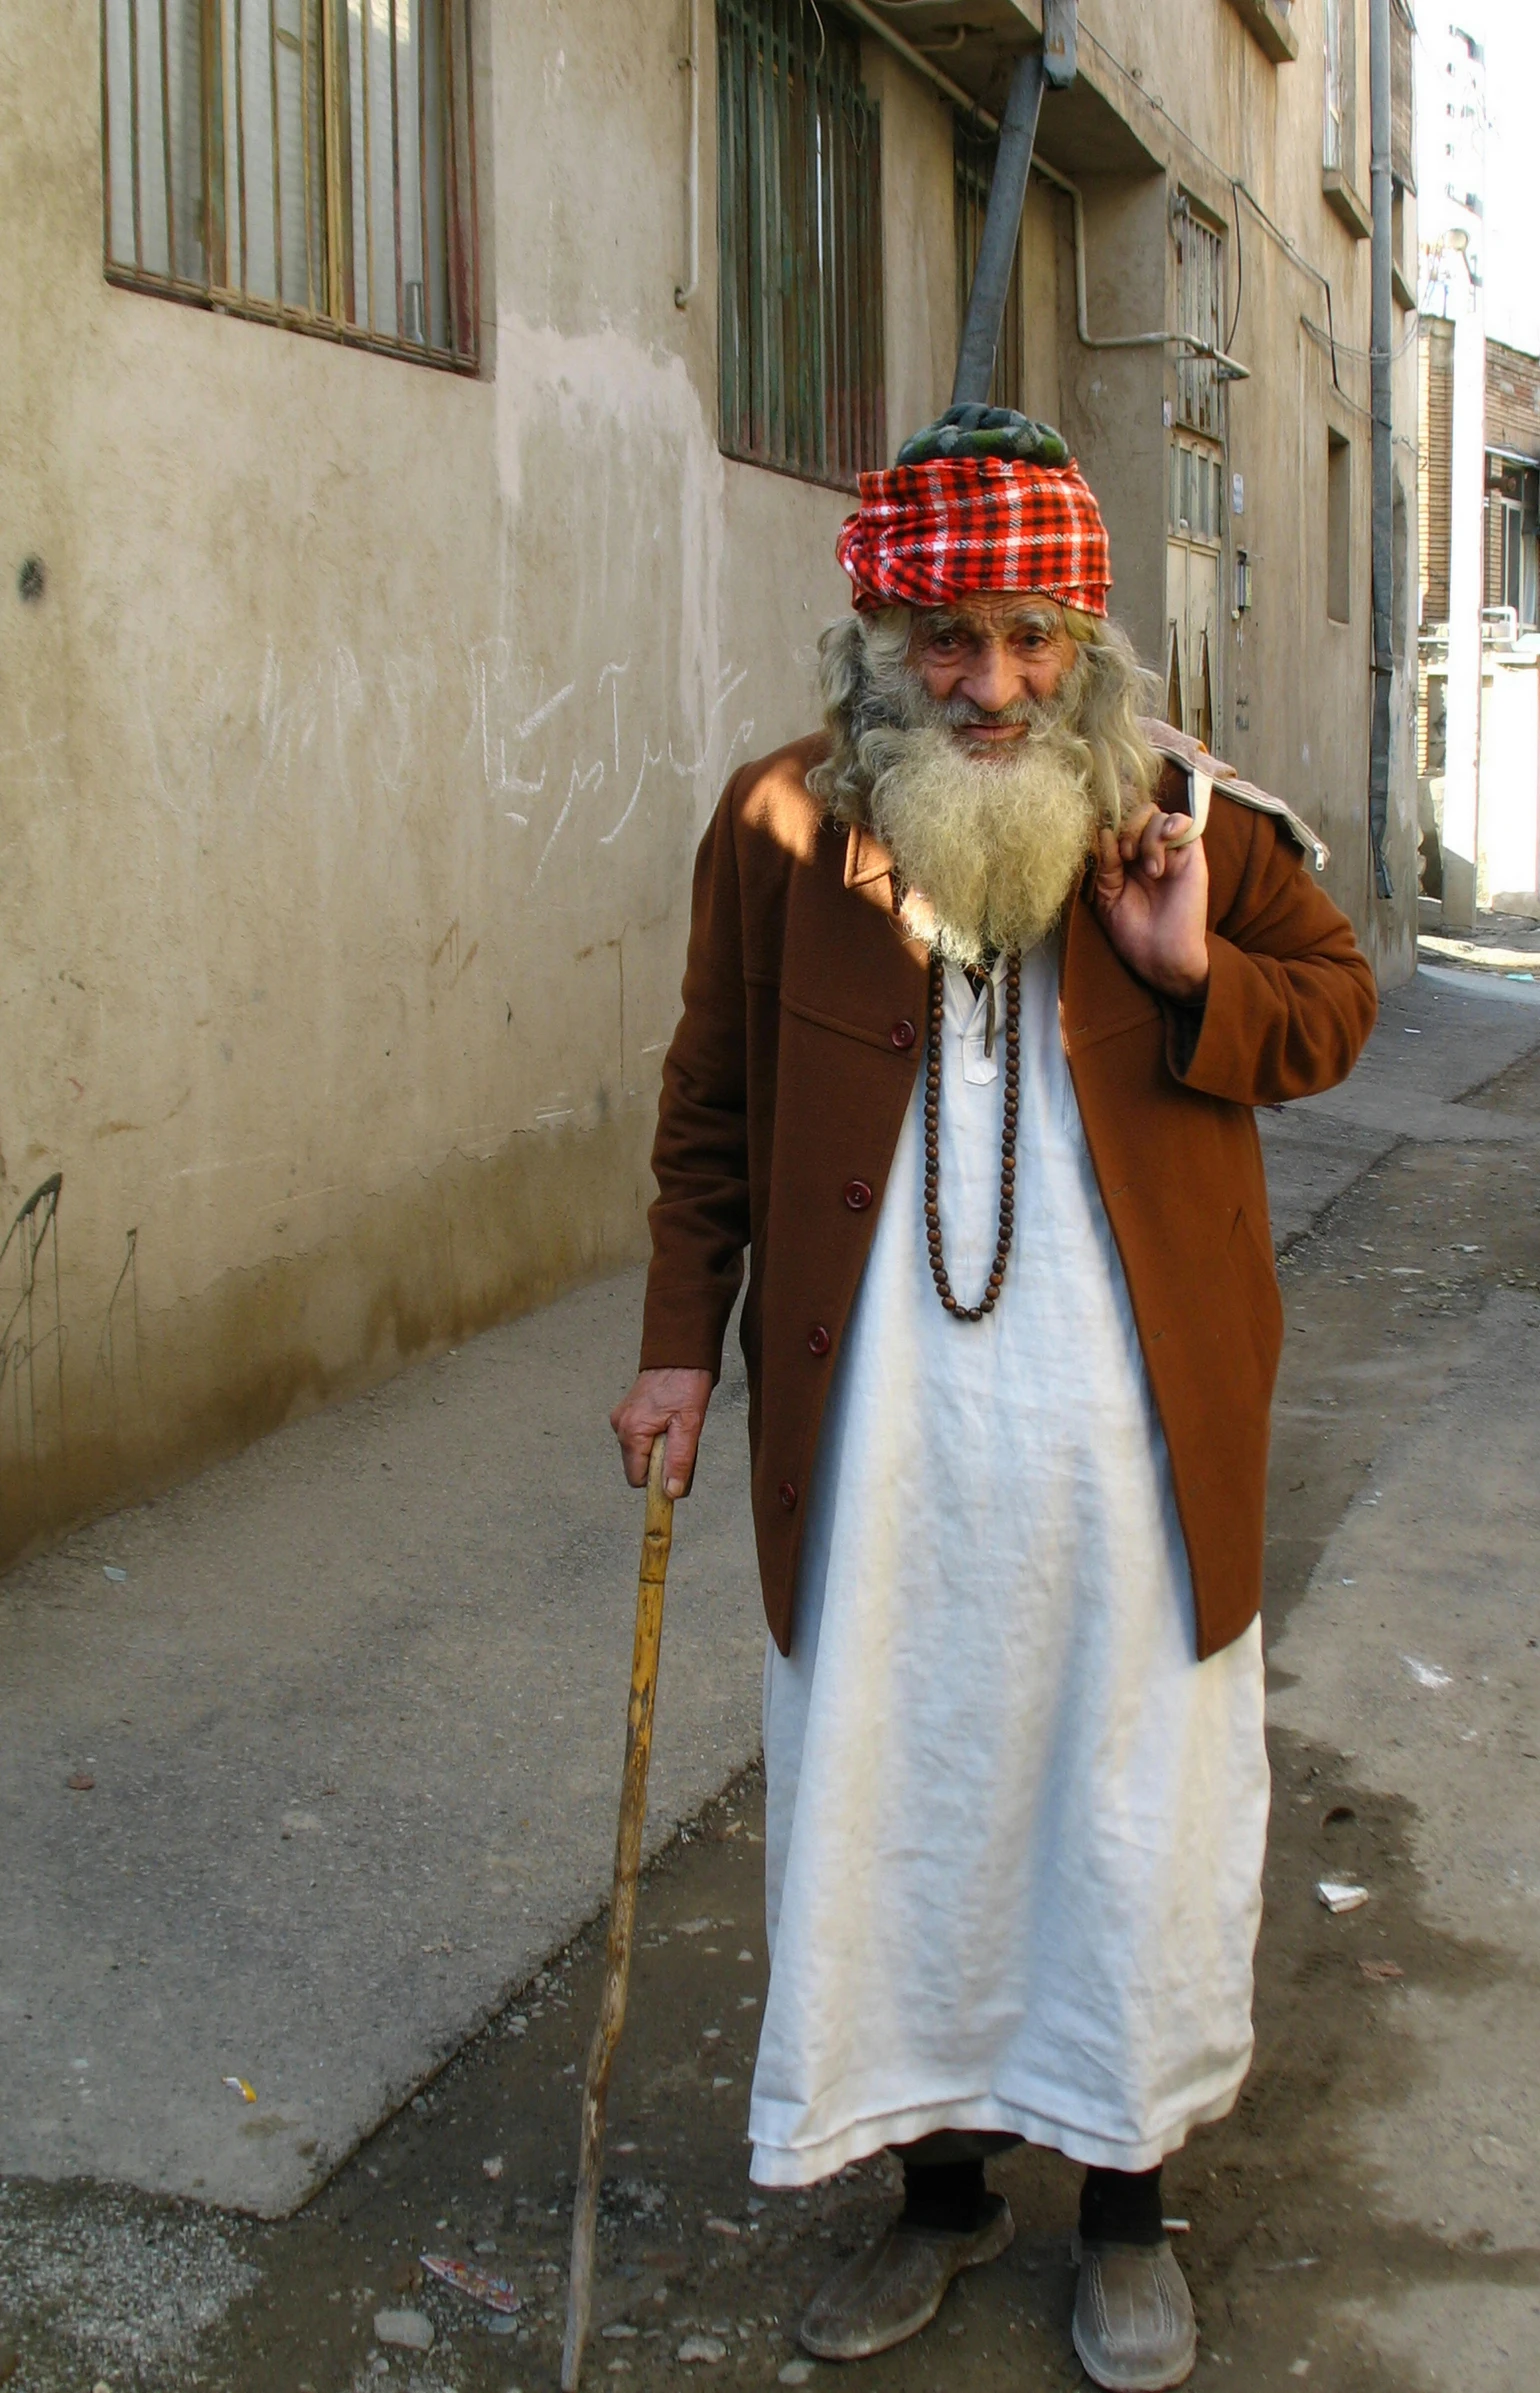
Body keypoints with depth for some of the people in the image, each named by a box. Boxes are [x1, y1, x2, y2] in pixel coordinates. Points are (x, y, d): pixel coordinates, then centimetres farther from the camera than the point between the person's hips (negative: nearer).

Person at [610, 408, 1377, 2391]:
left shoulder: (1186, 815, -2)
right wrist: (682, 1341, 4)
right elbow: (712, 1101, 7)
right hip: (879, 1436, 1)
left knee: (1129, 1801, 12)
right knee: (891, 1803, 12)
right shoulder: (782, 825, -1)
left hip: (1123, 1438, 0)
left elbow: (1336, 1001, 9)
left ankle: (1126, 2200, 34)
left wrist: (1197, 980, -12)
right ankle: (940, 2184, 34)